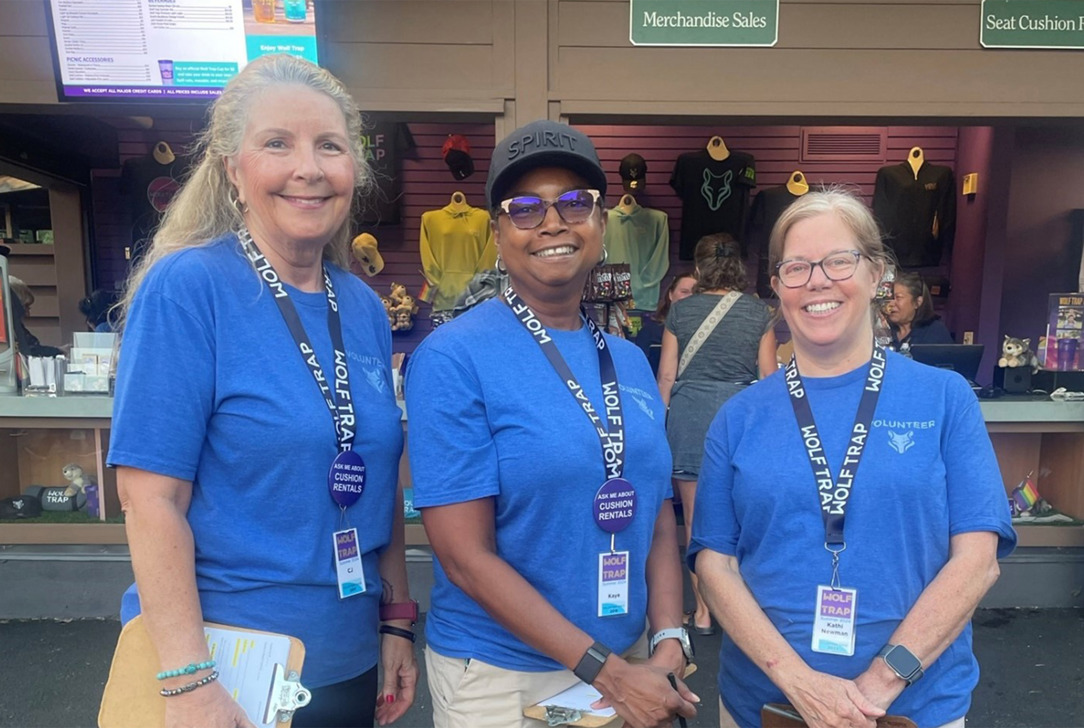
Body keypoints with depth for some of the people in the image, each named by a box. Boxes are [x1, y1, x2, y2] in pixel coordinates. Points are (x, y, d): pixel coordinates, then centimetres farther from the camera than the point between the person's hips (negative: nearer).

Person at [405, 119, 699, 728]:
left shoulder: (630, 362, 2)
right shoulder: (453, 359, -15)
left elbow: (658, 518, 6)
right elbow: (466, 557, -17)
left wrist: (670, 644, -7)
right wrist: (607, 672, -17)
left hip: (628, 662, 5)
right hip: (500, 677, -4)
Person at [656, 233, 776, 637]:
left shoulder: (680, 311, 1)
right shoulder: (759, 312, 2)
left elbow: (666, 375, 2)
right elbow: (768, 376, 4)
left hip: (689, 417, 0)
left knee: (696, 519, 8)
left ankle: (703, 610, 17)